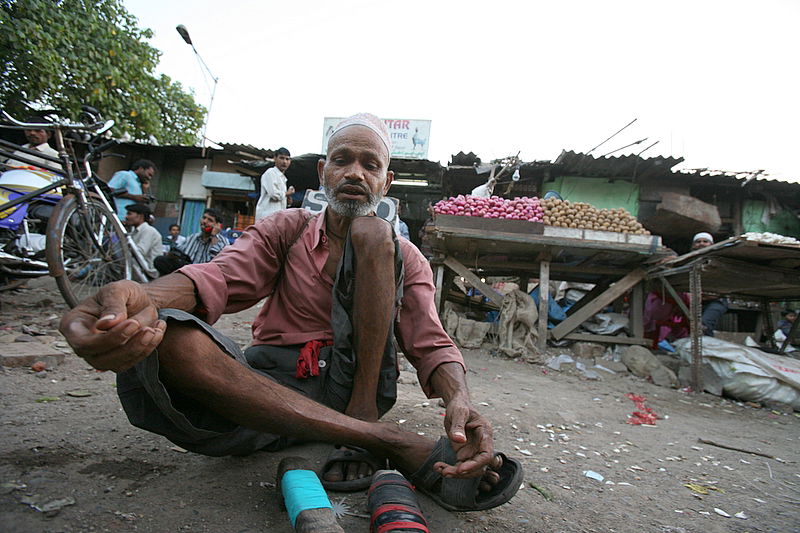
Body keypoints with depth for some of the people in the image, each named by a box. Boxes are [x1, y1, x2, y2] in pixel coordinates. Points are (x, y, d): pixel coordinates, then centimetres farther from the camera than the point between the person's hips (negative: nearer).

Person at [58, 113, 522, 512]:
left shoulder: (407, 259, 6)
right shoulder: (286, 230, 8)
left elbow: (431, 343, -7)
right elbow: (221, 276, -11)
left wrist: (458, 399, -31)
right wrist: (141, 299, -34)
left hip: (353, 385, -1)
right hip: (270, 385, 2)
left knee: (372, 234, -14)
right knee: (163, 338, -30)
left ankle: (359, 419, -21)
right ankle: (397, 446, -32)